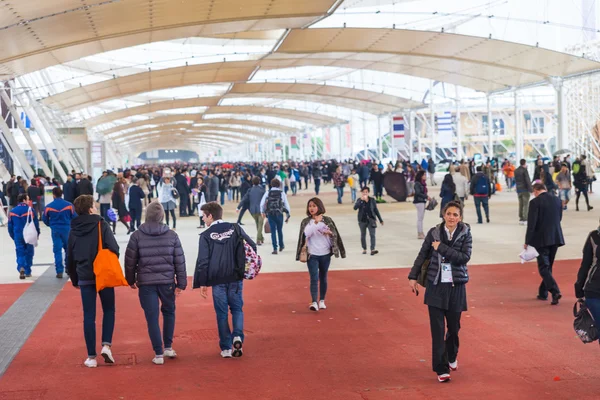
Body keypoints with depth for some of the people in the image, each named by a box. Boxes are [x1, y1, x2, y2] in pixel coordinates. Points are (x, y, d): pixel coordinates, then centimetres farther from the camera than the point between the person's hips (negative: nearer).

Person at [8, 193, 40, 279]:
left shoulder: (12, 211, 2)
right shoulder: (30, 210, -8)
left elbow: (10, 226, 6)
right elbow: (36, 223, -5)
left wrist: (13, 236, 16)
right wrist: (37, 234, 8)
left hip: (18, 236, 2)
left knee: (20, 253, 6)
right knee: (29, 253, 11)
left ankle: (21, 267, -19)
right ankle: (28, 272, 16)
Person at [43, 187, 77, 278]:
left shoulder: (49, 207, -6)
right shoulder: (69, 205, -7)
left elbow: (45, 219, 3)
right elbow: (74, 217, -2)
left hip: (55, 231, 0)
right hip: (67, 230, 0)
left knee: (57, 251, 3)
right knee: (68, 249, 16)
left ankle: (59, 271, -2)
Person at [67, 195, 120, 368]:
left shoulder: (73, 230, 5)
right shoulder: (102, 225, -7)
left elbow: (70, 258, 10)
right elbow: (114, 249, -13)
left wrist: (75, 280, 21)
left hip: (85, 278, 3)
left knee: (89, 315, 6)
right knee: (109, 310, 15)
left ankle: (91, 356, 6)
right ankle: (106, 345, -1)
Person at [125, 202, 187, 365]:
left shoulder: (137, 236, -4)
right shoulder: (172, 235, -1)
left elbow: (130, 260, 0)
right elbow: (180, 261, -1)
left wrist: (130, 280, 14)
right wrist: (181, 283, 6)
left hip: (146, 283, -1)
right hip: (167, 281, 1)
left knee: (152, 318, 4)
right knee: (169, 312, 22)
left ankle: (158, 354, 4)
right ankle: (168, 347, 24)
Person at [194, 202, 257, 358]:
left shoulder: (206, 235, -6)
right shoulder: (235, 228, 2)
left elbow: (202, 261, -8)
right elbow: (252, 246, 0)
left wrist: (202, 283, -2)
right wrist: (245, 268, 12)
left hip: (217, 280, -2)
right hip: (235, 278, 2)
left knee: (222, 313, 8)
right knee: (237, 309, 15)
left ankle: (226, 348, 9)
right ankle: (238, 336, -8)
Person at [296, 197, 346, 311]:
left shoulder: (327, 220, 1)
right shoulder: (305, 221, 1)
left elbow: (335, 234, 0)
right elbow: (306, 234, -15)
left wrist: (330, 232, -22)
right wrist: (316, 222, -16)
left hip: (325, 254, 1)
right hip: (312, 255, -1)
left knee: (323, 278, 12)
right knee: (314, 278, -11)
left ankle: (322, 301, 24)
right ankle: (314, 302, -17)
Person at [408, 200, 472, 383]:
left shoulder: (465, 234, -3)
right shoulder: (434, 232, -1)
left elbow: (465, 257, -16)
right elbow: (422, 255, 7)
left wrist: (442, 248, -18)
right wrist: (413, 277, 5)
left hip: (456, 286, 0)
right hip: (436, 286, 0)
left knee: (454, 326, 13)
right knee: (437, 328, -3)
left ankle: (452, 356, 41)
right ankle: (441, 369, 3)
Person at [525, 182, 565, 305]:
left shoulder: (535, 202, -12)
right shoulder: (557, 200, 5)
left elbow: (531, 223, -13)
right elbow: (559, 218, 13)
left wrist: (527, 241, -6)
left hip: (541, 239, -6)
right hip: (556, 238, 6)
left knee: (544, 267, -3)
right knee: (548, 266, 17)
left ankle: (555, 291, -20)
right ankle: (543, 293, 26)